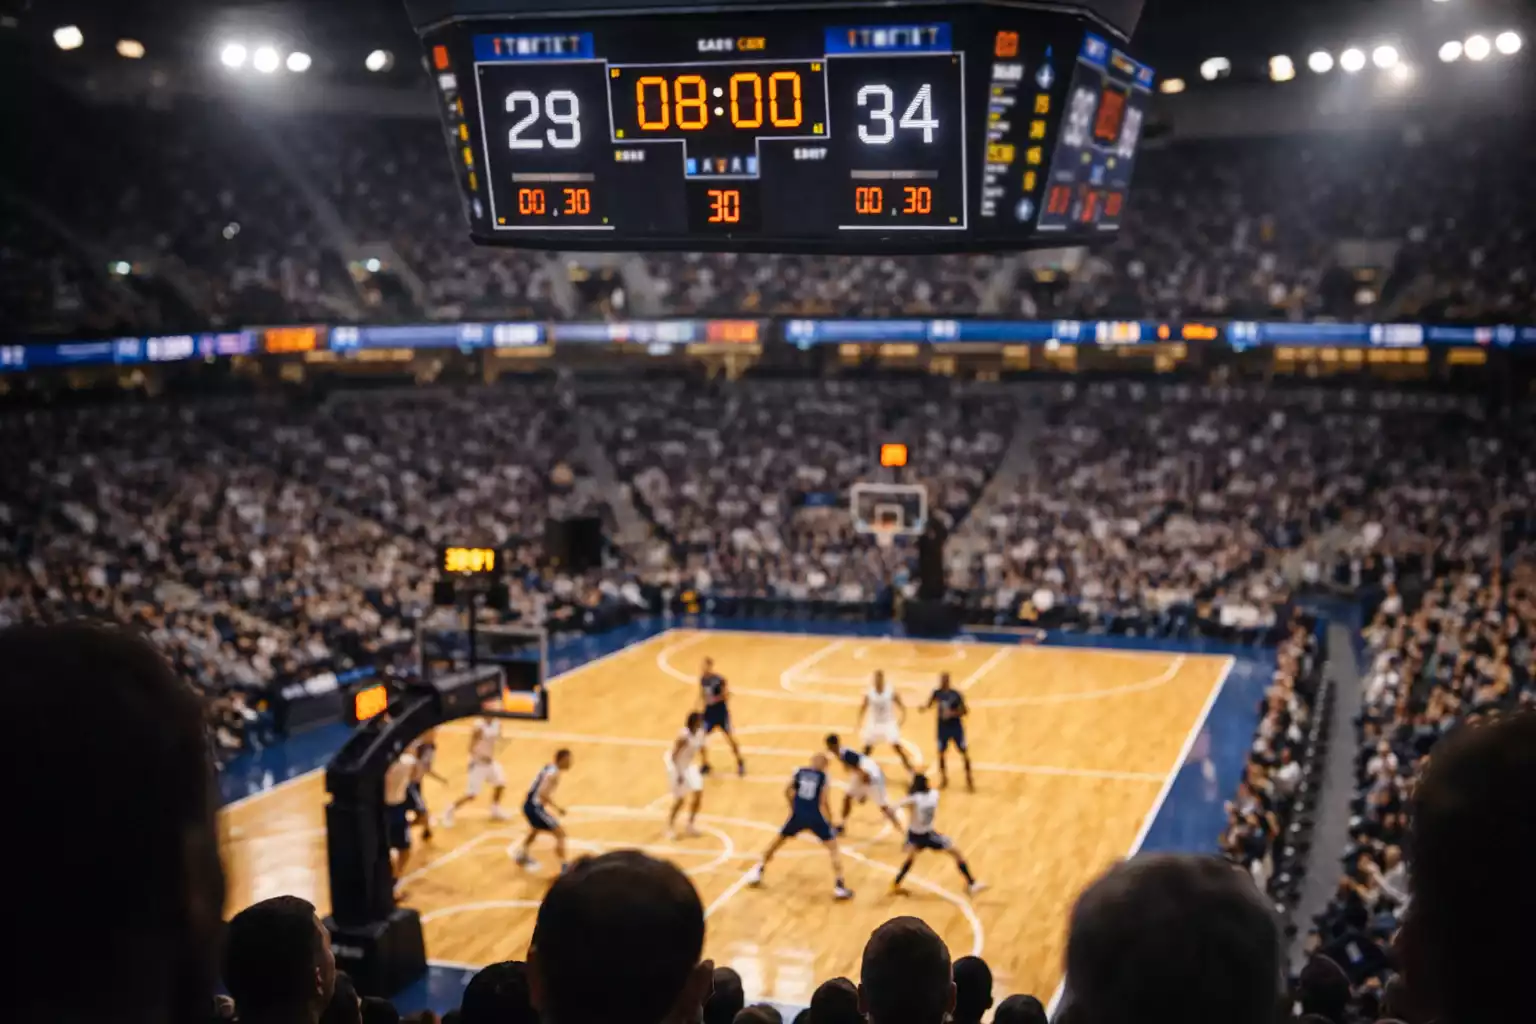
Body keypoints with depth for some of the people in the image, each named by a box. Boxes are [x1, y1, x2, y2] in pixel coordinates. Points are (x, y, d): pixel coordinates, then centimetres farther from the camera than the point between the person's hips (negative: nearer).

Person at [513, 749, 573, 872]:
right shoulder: (554, 773, -19)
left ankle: (522, 856, 58)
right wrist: (557, 807, -24)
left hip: (530, 805, 10)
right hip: (535, 807, -10)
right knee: (560, 834, -9)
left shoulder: (549, 768, 9)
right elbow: (542, 793, -29)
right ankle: (564, 868, -15)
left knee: (536, 829, 38)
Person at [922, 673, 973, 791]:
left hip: (956, 727, -3)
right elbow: (928, 705, 2)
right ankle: (944, 780, 25)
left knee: (964, 753, 1)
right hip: (943, 727, 3)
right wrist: (924, 707, -22)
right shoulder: (936, 693, -6)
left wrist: (952, 713, -26)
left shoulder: (956, 695, -16)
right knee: (941, 753, 8)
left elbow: (965, 711, -10)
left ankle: (969, 780, 15)